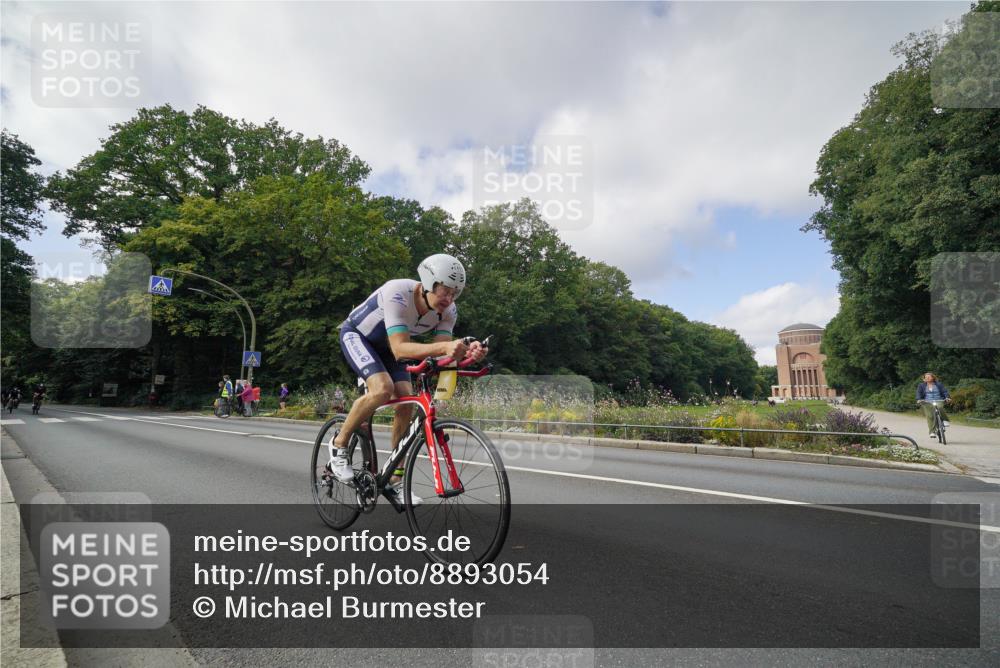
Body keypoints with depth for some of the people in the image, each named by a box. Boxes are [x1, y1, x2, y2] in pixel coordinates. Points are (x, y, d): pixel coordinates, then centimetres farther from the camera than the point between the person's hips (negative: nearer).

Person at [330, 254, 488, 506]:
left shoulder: (448, 312, -20)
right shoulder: (397, 293, -38)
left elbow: (441, 352, -27)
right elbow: (400, 349, -46)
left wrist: (466, 351, -49)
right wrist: (443, 347, -61)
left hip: (386, 345, 6)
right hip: (356, 335, -5)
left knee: (407, 403, -10)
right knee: (383, 388, -31)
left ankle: (395, 481, 5)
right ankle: (339, 444, -5)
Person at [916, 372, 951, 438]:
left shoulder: (938, 384, 11)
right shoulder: (921, 386, 11)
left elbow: (944, 391, 1)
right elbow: (919, 393, 0)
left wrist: (947, 397, -19)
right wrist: (919, 399, -19)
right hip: (927, 403, 0)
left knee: (940, 408, -35)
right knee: (930, 416, -15)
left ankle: (945, 420, -13)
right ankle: (932, 432, -12)